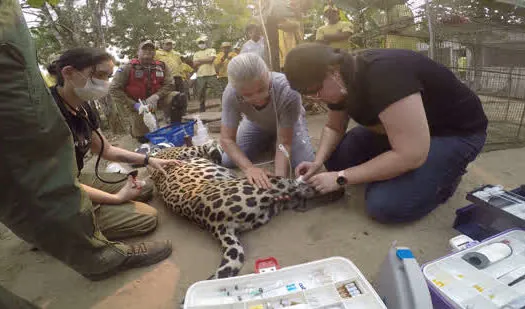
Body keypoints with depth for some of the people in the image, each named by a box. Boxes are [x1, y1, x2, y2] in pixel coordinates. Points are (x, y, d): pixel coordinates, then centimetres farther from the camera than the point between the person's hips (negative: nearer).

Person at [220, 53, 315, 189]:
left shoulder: (288, 90, -41)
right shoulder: (231, 94, -35)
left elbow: (284, 143, -35)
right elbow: (227, 138, -29)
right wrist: (249, 168, -45)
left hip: (289, 123, -1)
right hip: (256, 124, 2)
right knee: (227, 162, -6)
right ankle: (267, 144, 20)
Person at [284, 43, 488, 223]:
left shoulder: (382, 75, -35)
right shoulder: (341, 81, -8)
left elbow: (411, 155, -36)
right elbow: (334, 127, 8)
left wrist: (340, 178, -29)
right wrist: (318, 161, -11)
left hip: (456, 132, -8)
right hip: (403, 126, 8)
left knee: (384, 205, -25)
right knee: (335, 159, -5)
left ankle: (445, 174, 2)